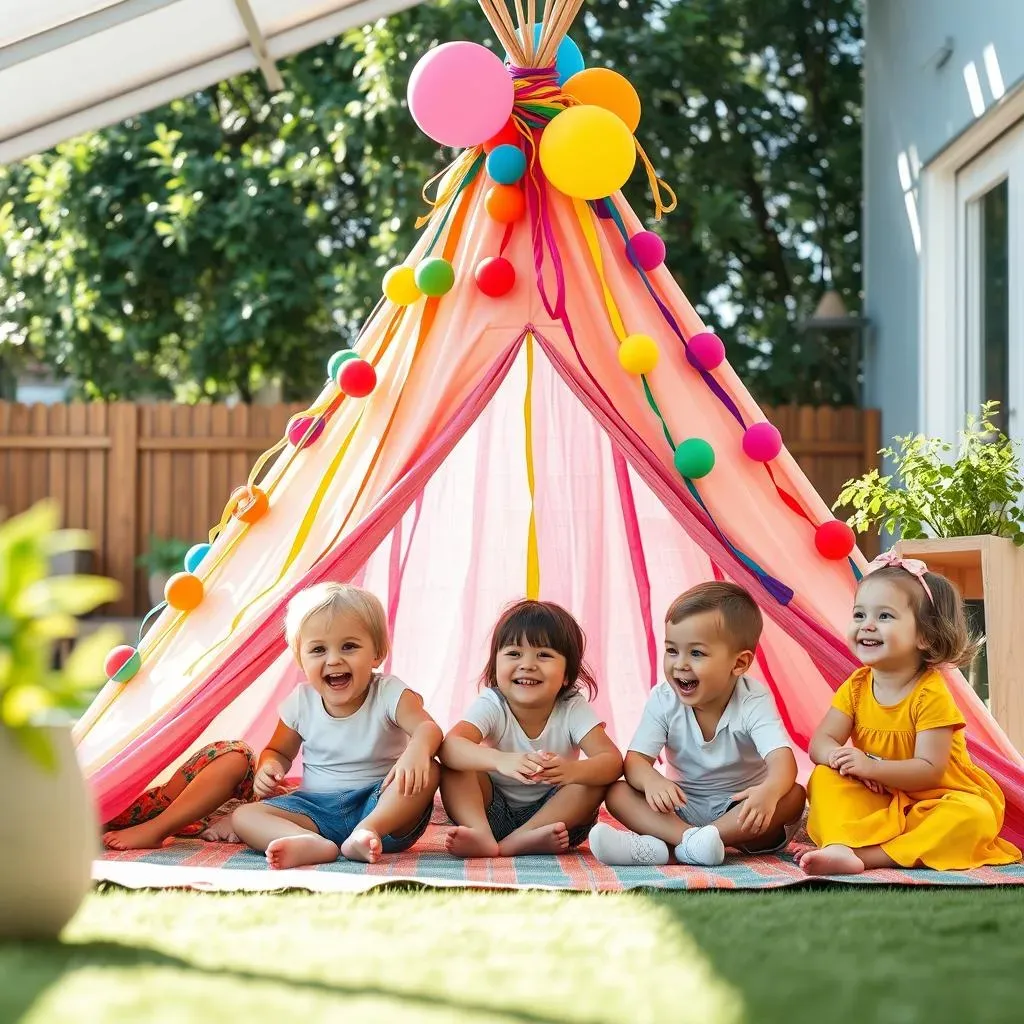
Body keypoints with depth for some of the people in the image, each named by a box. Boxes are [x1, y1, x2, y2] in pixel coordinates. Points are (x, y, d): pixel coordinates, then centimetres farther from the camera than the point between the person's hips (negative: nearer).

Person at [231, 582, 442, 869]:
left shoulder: (390, 694, -8)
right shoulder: (301, 702, 3)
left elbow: (427, 727, -25)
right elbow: (279, 751, 17)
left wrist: (418, 748, -50)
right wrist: (269, 767, -8)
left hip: (383, 807, -3)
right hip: (318, 810, 3)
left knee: (428, 770, -28)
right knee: (243, 816, -17)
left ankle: (367, 831, -39)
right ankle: (314, 844, -44)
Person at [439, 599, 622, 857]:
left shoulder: (573, 709, -12)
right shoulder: (491, 705, -15)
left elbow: (613, 761, -26)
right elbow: (449, 745, -34)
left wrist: (571, 771, -49)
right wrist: (500, 761, -55)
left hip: (554, 813, 1)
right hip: (494, 812, 0)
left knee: (594, 778, -26)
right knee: (454, 766, -23)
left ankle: (513, 843, -33)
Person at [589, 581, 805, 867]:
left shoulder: (752, 701, -17)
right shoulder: (663, 700, -9)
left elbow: (782, 758, -31)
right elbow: (635, 759, -13)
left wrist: (770, 791, -55)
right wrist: (651, 780, -40)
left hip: (741, 810, -2)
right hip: (683, 809, 2)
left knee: (793, 795, -30)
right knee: (617, 793, -18)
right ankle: (694, 839, -42)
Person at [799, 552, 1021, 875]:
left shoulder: (931, 695, -18)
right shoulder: (856, 687, -1)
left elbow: (929, 770, -22)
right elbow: (821, 741, -6)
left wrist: (871, 766, -34)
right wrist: (836, 755, -30)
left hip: (934, 800, -4)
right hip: (877, 800, 4)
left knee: (975, 817, -33)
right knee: (826, 776, -16)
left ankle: (867, 855, -41)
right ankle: (839, 847, -41)